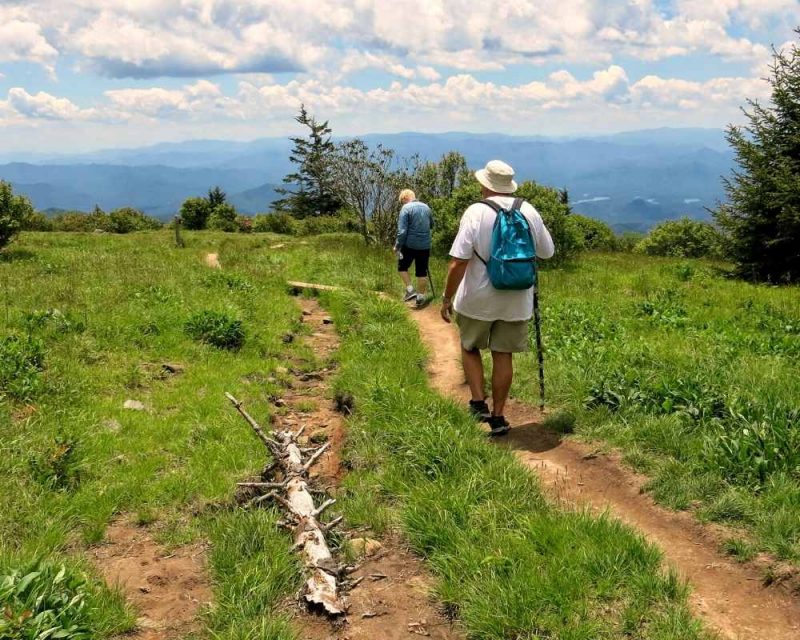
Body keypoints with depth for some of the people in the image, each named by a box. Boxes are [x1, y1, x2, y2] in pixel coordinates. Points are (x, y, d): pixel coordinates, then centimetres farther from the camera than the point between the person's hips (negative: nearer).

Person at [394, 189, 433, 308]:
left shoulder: (406, 208, -9)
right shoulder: (426, 207, 8)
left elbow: (402, 230, -14)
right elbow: (431, 225, 23)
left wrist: (397, 246, -7)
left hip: (410, 244, -4)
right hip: (425, 245, 4)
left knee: (402, 267, 15)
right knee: (422, 271, 10)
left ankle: (410, 290, 4)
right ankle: (420, 297, 14)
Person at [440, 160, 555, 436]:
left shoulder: (476, 212, -14)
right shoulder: (529, 212, -2)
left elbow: (458, 261, -17)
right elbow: (548, 252, 9)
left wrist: (447, 298, -8)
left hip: (478, 299, -3)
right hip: (516, 301, 3)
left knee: (469, 348, 19)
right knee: (503, 355, 12)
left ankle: (478, 403, 10)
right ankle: (498, 416, 16)